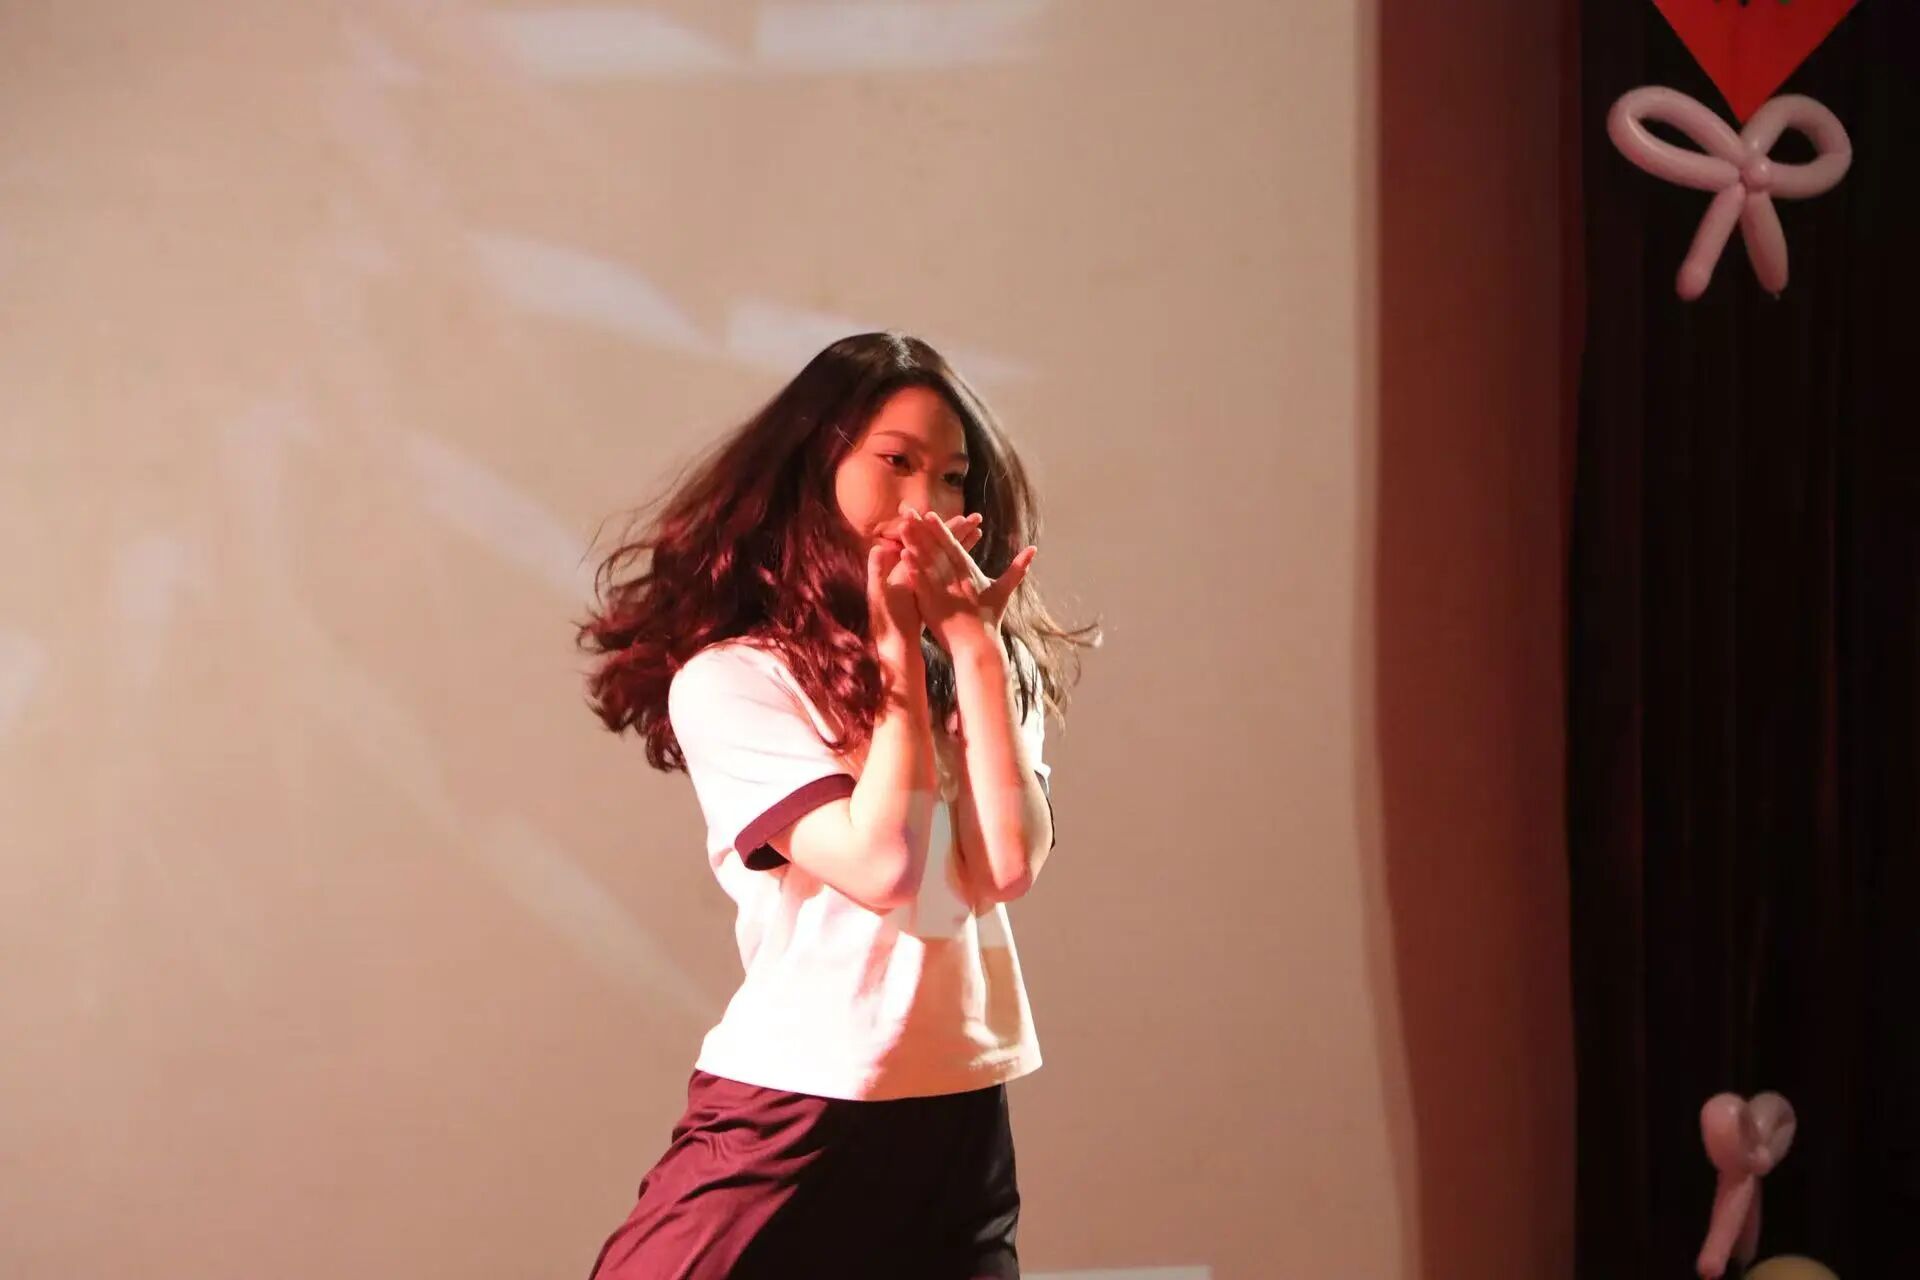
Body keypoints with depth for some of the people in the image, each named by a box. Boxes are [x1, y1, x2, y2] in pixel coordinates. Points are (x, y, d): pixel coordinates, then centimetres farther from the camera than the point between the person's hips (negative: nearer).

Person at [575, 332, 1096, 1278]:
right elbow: (879, 867, -16)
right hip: (792, 1121, -5)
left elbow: (1010, 867, -6)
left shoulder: (982, 668, 10)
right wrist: (897, 654, -7)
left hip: (962, 1125, 5)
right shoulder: (732, 678, -5)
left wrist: (972, 642, -5)